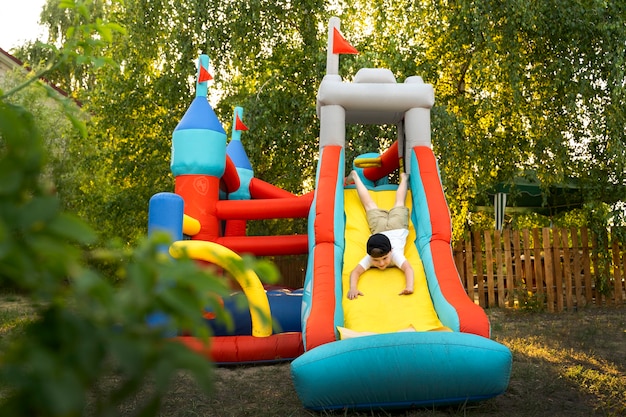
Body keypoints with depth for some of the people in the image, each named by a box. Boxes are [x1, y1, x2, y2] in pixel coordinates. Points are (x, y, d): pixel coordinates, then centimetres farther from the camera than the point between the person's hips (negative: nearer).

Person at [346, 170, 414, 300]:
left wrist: (409, 287, -74)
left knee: (399, 204, 28)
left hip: (397, 226, 0)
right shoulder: (369, 258, -40)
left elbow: (408, 269, -57)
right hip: (379, 227, 0)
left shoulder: (395, 254, -45)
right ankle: (355, 177, 47)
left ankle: (403, 178, 54)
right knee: (369, 206, 26)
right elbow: (355, 272, -48)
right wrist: (353, 288, -68)